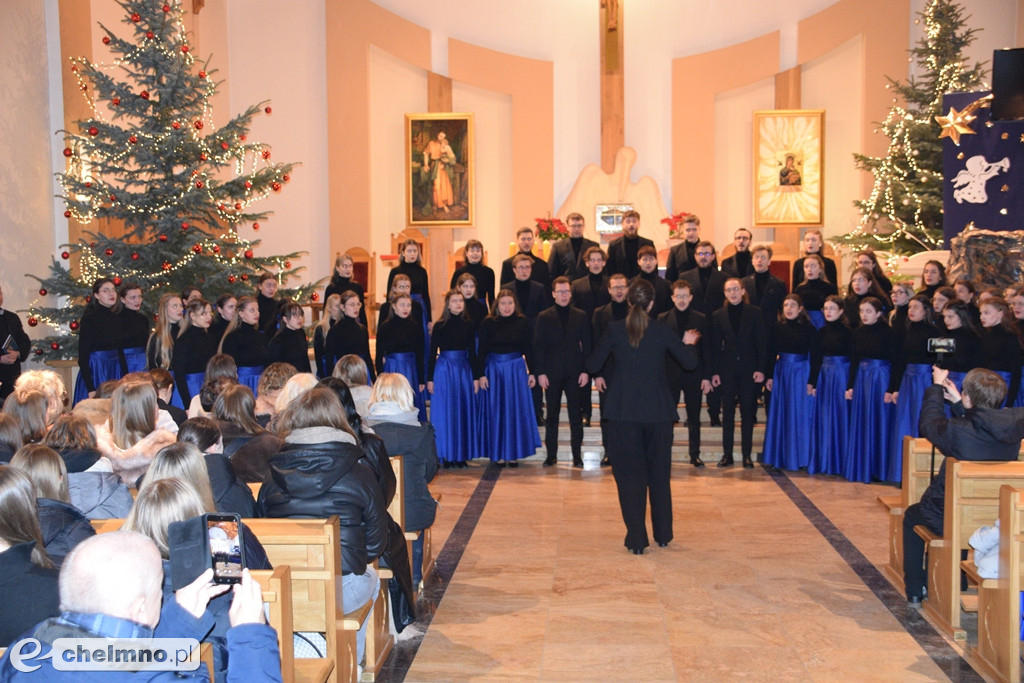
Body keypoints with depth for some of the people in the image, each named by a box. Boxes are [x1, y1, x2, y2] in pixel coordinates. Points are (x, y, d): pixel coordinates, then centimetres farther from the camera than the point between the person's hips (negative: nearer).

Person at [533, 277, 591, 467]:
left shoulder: (581, 316, 6)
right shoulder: (544, 317, 3)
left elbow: (586, 346, 5)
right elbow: (538, 346, 1)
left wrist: (586, 371, -4)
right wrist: (540, 372, -6)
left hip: (574, 373, 0)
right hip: (552, 373, 0)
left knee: (576, 415, 3)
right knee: (552, 416, 6)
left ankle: (577, 455, 9)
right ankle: (551, 454, 13)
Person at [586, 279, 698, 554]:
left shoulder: (615, 330, -5)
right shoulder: (662, 331, -4)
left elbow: (592, 365, 0)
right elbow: (690, 362, 2)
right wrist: (688, 344, 22)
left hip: (624, 411, -1)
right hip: (658, 411, 1)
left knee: (629, 475, 6)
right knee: (659, 474, 16)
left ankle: (636, 540, 3)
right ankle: (663, 535, 26)